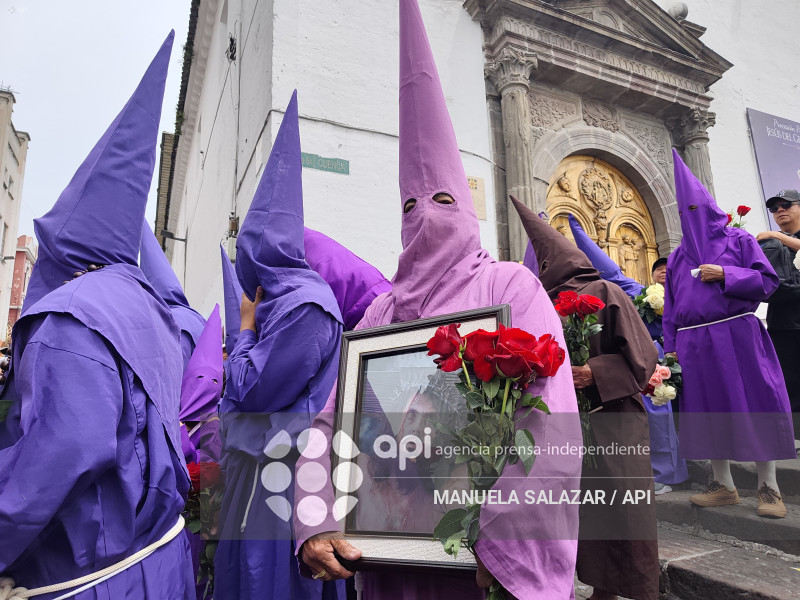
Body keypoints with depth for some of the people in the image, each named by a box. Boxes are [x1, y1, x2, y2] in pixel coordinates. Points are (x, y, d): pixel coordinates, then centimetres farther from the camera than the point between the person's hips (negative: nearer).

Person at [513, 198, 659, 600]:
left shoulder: (603, 292, -8)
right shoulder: (552, 302, 8)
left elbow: (640, 354, -11)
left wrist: (595, 373, -21)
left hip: (613, 419, -5)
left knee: (622, 508, 3)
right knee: (588, 507, 11)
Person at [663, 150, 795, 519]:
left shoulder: (738, 240, 7)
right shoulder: (677, 258, 16)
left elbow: (768, 280, 0)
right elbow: (670, 307, 14)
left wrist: (724, 275, -13)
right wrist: (671, 347, 7)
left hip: (737, 336, -3)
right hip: (694, 343, 4)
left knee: (754, 407, -2)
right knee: (710, 412, 5)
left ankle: (768, 487, 11)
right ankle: (723, 485, 15)